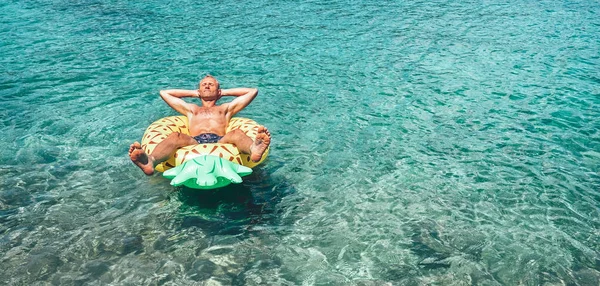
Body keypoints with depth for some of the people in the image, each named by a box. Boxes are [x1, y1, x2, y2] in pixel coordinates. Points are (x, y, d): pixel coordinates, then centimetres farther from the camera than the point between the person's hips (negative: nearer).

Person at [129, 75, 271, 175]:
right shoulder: (191, 109, 42)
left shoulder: (226, 108, 38)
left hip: (220, 142, -1)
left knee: (237, 134, -34)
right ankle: (150, 161, -64)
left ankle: (255, 150, -70)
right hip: (194, 142, 1)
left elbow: (253, 91, 37)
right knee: (175, 137, -33)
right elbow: (164, 92, 47)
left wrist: (225, 92, 43)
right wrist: (193, 93, 48)